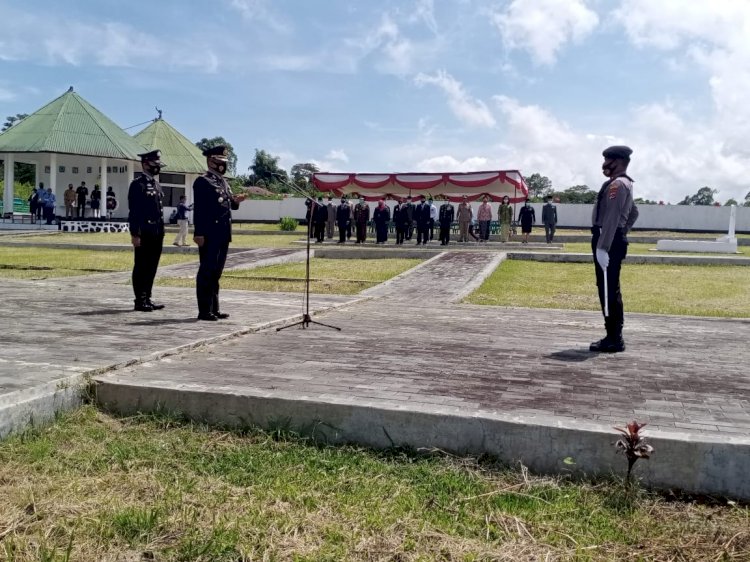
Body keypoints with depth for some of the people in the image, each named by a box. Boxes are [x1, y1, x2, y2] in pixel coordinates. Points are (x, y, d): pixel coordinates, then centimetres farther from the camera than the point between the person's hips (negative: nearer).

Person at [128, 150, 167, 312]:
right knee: (141, 267, -1)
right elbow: (134, 211, -13)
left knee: (152, 267, 11)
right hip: (144, 233, -8)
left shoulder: (156, 185, 17)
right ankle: (140, 301, 4)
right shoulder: (137, 184, -8)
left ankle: (147, 298, 18)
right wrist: (135, 234, -18)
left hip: (157, 233, 8)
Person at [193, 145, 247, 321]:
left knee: (216, 272, 12)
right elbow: (199, 209, -14)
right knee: (207, 271, -4)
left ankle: (214, 308, 19)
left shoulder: (223, 182, 18)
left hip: (223, 235, 9)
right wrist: (199, 233, -20)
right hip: (210, 235, -9)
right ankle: (204, 311, 0)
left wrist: (235, 201, 3)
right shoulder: (203, 181, -8)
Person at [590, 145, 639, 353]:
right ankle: (614, 336, 21)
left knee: (609, 291, -8)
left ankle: (614, 340, -5)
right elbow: (633, 212, 31)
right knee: (611, 291, 14)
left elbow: (611, 218, -23)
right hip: (616, 241, 11)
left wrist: (602, 247, -28)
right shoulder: (624, 184, 19)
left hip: (608, 244, -11)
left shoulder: (616, 184, -14)